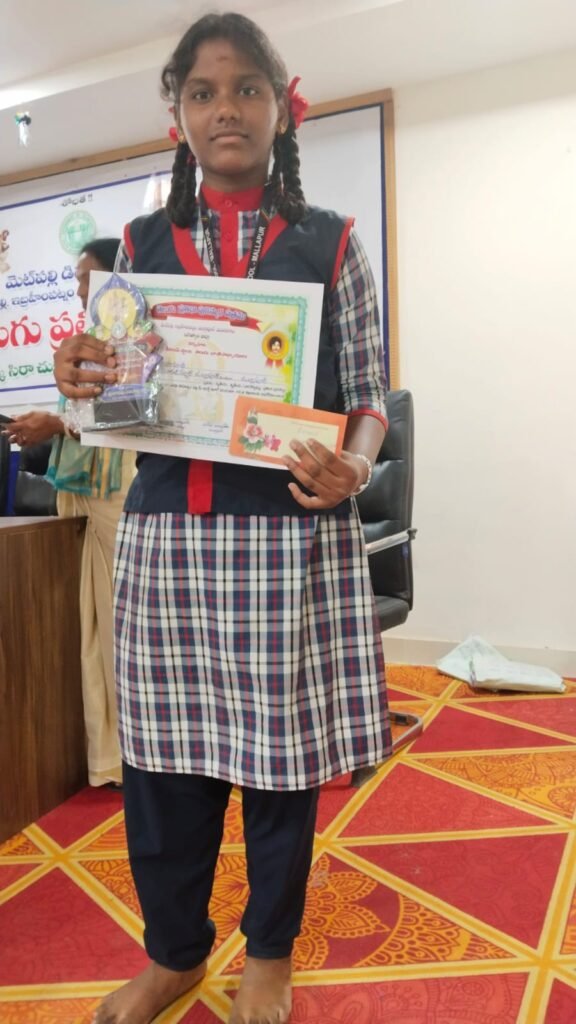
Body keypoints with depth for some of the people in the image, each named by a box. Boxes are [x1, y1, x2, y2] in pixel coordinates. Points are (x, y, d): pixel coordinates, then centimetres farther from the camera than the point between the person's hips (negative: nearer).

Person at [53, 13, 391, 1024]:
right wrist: (82, 382, -8)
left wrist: (354, 464, -16)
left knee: (283, 750, 10)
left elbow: (368, 392, 4)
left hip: (293, 532, -1)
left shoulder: (331, 242, 7)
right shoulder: (141, 246, 13)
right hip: (165, 532, 2)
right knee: (163, 752, 10)